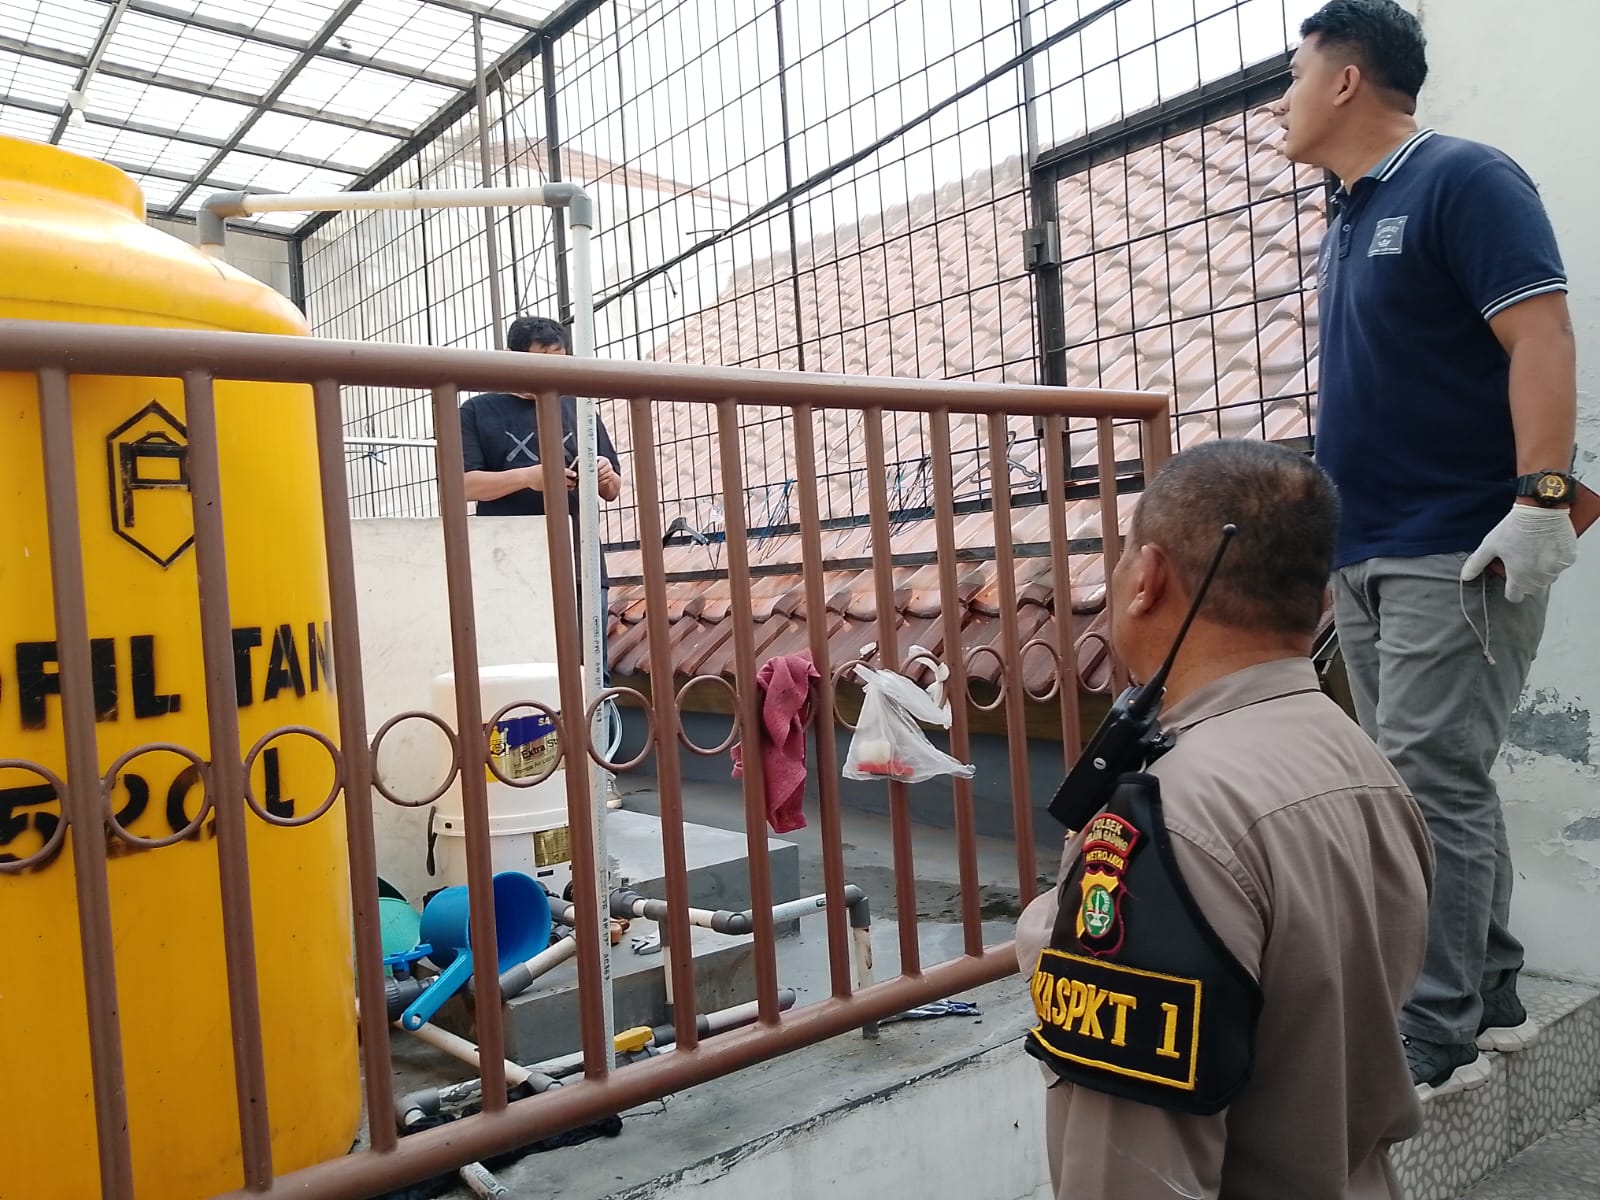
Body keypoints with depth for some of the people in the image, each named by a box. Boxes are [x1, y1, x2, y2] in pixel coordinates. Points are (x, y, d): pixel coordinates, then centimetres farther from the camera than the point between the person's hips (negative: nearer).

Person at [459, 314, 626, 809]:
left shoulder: (579, 411, 15)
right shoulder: (479, 411, 5)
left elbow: (613, 491, 17)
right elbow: (462, 484, -6)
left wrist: (607, 476, -7)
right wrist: (529, 476, -18)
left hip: (582, 570, 3)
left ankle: (599, 777, 14)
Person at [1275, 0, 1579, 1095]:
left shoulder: (1463, 180, -7)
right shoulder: (1346, 224, 18)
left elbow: (1542, 338, -16)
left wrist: (1541, 499, -23)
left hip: (1456, 552, -8)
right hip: (1365, 557, 9)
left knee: (1431, 787, -7)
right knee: (1436, 785, 12)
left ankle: (1433, 1042, 3)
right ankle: (1491, 999, 25)